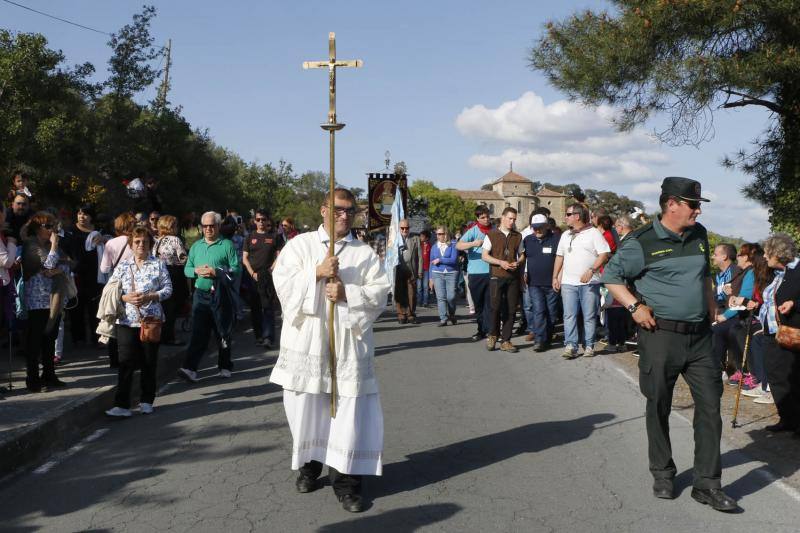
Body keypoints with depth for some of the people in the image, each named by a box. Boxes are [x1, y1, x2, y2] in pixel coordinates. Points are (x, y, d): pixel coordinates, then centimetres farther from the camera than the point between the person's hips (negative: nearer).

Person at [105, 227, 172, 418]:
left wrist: (149, 297, -13)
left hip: (151, 320, 0)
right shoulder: (122, 265, 8)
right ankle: (122, 405, -4)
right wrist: (126, 297, -12)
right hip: (127, 320, 0)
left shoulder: (159, 264, 4)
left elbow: (168, 289, 1)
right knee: (126, 363, -5)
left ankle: (147, 401, 21)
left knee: (149, 363, 7)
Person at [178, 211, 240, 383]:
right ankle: (190, 369, -9)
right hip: (201, 295, 3)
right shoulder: (196, 246, 13)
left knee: (223, 334, 8)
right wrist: (196, 271, -7)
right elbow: (186, 269, 14)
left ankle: (225, 367, 22)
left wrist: (216, 272, -20)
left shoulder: (227, 245, -2)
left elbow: (237, 268, -10)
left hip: (221, 297, -3)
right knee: (198, 333, -4)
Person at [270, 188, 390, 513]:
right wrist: (317, 272, -15)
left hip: (348, 342, 0)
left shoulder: (365, 253, 8)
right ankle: (309, 464, 29)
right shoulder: (300, 244, 6)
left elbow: (380, 294, -1)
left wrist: (347, 293, -15)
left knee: (349, 410, -3)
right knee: (306, 407, 9)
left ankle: (346, 479, 6)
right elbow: (283, 283, -5)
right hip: (307, 340, 0)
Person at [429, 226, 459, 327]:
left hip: (451, 273, -3)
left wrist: (440, 260, -8)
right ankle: (443, 319, -5)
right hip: (437, 274, 3)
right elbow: (432, 263, 16)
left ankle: (451, 315, 20)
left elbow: (453, 260, -12)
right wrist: (431, 278, 13)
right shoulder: (434, 247, 13)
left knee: (451, 297, -6)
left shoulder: (453, 245, 1)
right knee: (440, 297, -7)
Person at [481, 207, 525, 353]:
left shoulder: (518, 236, 13)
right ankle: (493, 335, 13)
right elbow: (484, 256, 0)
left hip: (513, 277, 3)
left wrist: (517, 263, -5)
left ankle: (505, 341, 10)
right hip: (497, 276, -3)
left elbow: (522, 255, 18)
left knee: (511, 309, 1)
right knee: (495, 306, -10)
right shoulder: (491, 235, 4)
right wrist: (501, 262, -13)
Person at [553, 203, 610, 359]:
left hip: (589, 283, -4)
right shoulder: (566, 235, 15)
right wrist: (555, 277, 13)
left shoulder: (593, 233, -2)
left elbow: (604, 254, -9)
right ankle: (570, 346, -1)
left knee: (589, 316, 2)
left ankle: (589, 346, 11)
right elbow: (559, 257, 20)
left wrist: (591, 271, -19)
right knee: (569, 315, -2)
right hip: (568, 283, 5)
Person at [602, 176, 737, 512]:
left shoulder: (699, 235, 9)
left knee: (710, 406, 3)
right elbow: (611, 277, -4)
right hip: (661, 335, -5)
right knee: (659, 408, 8)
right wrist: (635, 306, -14)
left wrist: (710, 301, 12)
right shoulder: (642, 242, -10)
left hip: (699, 336, 5)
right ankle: (663, 475, 26)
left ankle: (707, 484, 14)